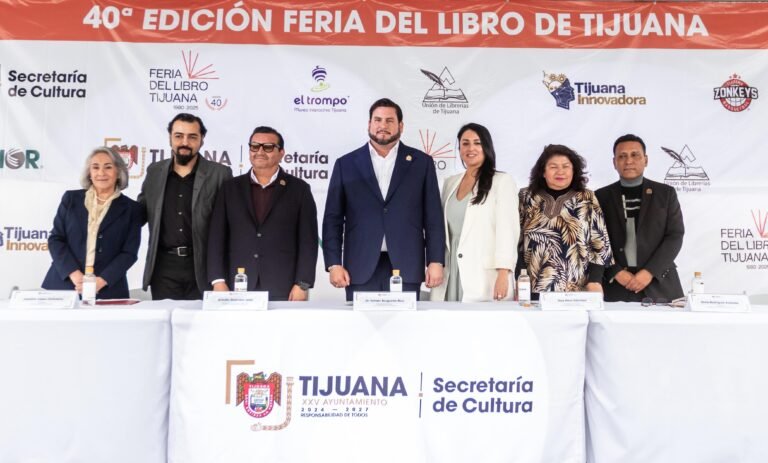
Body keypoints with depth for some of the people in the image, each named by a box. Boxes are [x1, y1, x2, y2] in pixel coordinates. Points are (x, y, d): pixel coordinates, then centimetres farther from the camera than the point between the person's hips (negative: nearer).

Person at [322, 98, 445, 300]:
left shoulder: (421, 162, 9)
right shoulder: (346, 164, 9)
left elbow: (433, 217, 6)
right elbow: (333, 219, 7)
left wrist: (435, 261, -1)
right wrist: (334, 264, -1)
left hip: (406, 267, 0)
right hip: (360, 269, 0)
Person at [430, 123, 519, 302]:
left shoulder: (502, 181, -1)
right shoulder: (450, 183, 15)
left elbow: (507, 230, -8)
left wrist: (503, 275, -16)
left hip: (484, 277, -5)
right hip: (450, 273, 5)